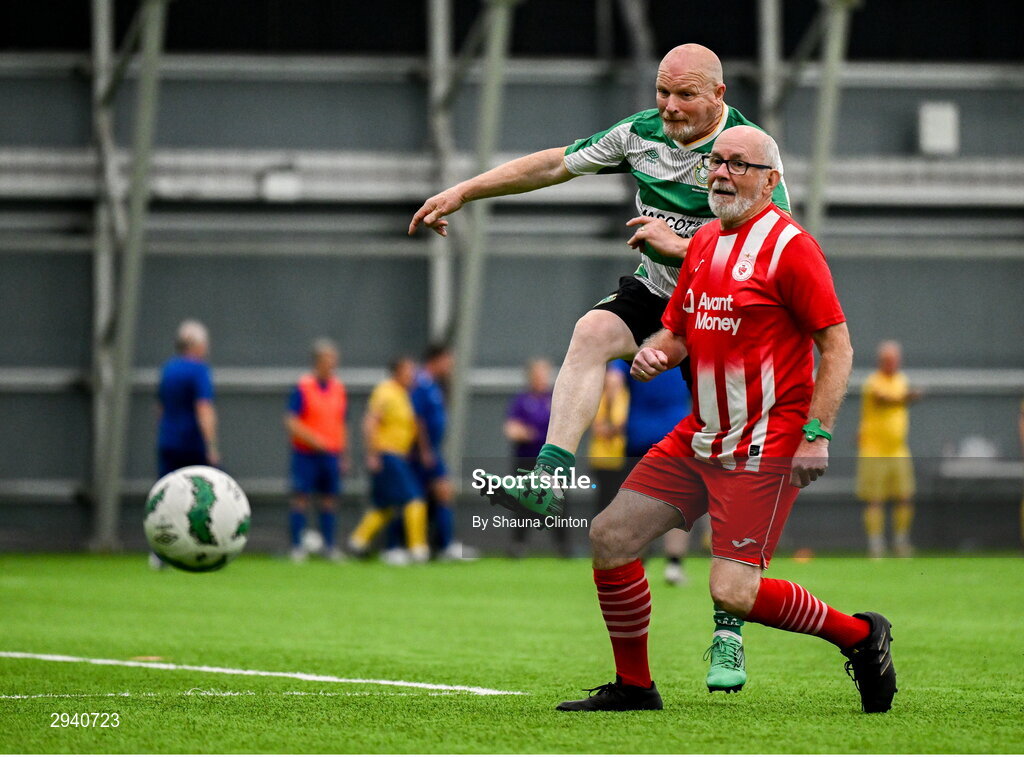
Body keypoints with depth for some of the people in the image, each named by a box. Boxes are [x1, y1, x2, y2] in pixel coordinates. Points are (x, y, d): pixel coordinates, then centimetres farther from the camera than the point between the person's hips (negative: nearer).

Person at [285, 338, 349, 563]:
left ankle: (329, 545, 11)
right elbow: (291, 422, -11)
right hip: (305, 453, -5)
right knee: (300, 497, -5)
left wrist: (343, 456, 17)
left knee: (330, 499, 5)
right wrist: (313, 439, -20)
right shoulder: (302, 388, -7)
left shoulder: (338, 388, 10)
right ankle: (297, 546, -1)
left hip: (331, 454, 5)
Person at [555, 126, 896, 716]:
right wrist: (656, 354, -1)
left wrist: (816, 434, -19)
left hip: (764, 448, -8)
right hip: (699, 439, 8)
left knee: (734, 592, -16)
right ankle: (634, 687, 17)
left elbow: (838, 347, -12)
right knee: (611, 536, 3)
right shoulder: (704, 242, 13)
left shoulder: (789, 245, -12)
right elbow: (676, 331, 22)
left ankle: (860, 635, 6)